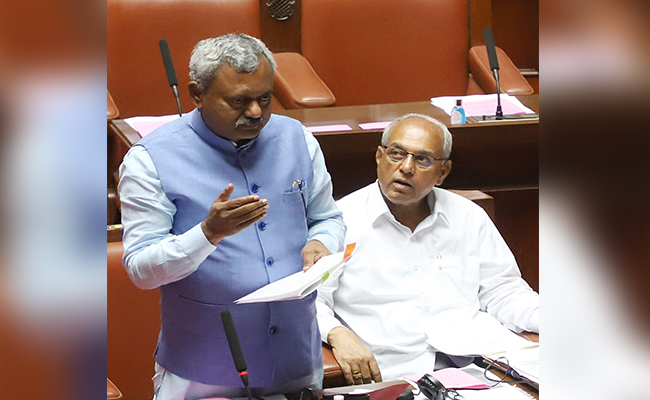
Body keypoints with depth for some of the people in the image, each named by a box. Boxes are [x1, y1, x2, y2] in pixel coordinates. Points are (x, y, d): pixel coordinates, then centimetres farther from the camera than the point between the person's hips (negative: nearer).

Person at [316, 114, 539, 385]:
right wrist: (337, 335, -22)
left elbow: (501, 291, 21)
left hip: (472, 369, 1)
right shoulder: (341, 219, 4)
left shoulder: (469, 218, 18)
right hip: (388, 377, -1)